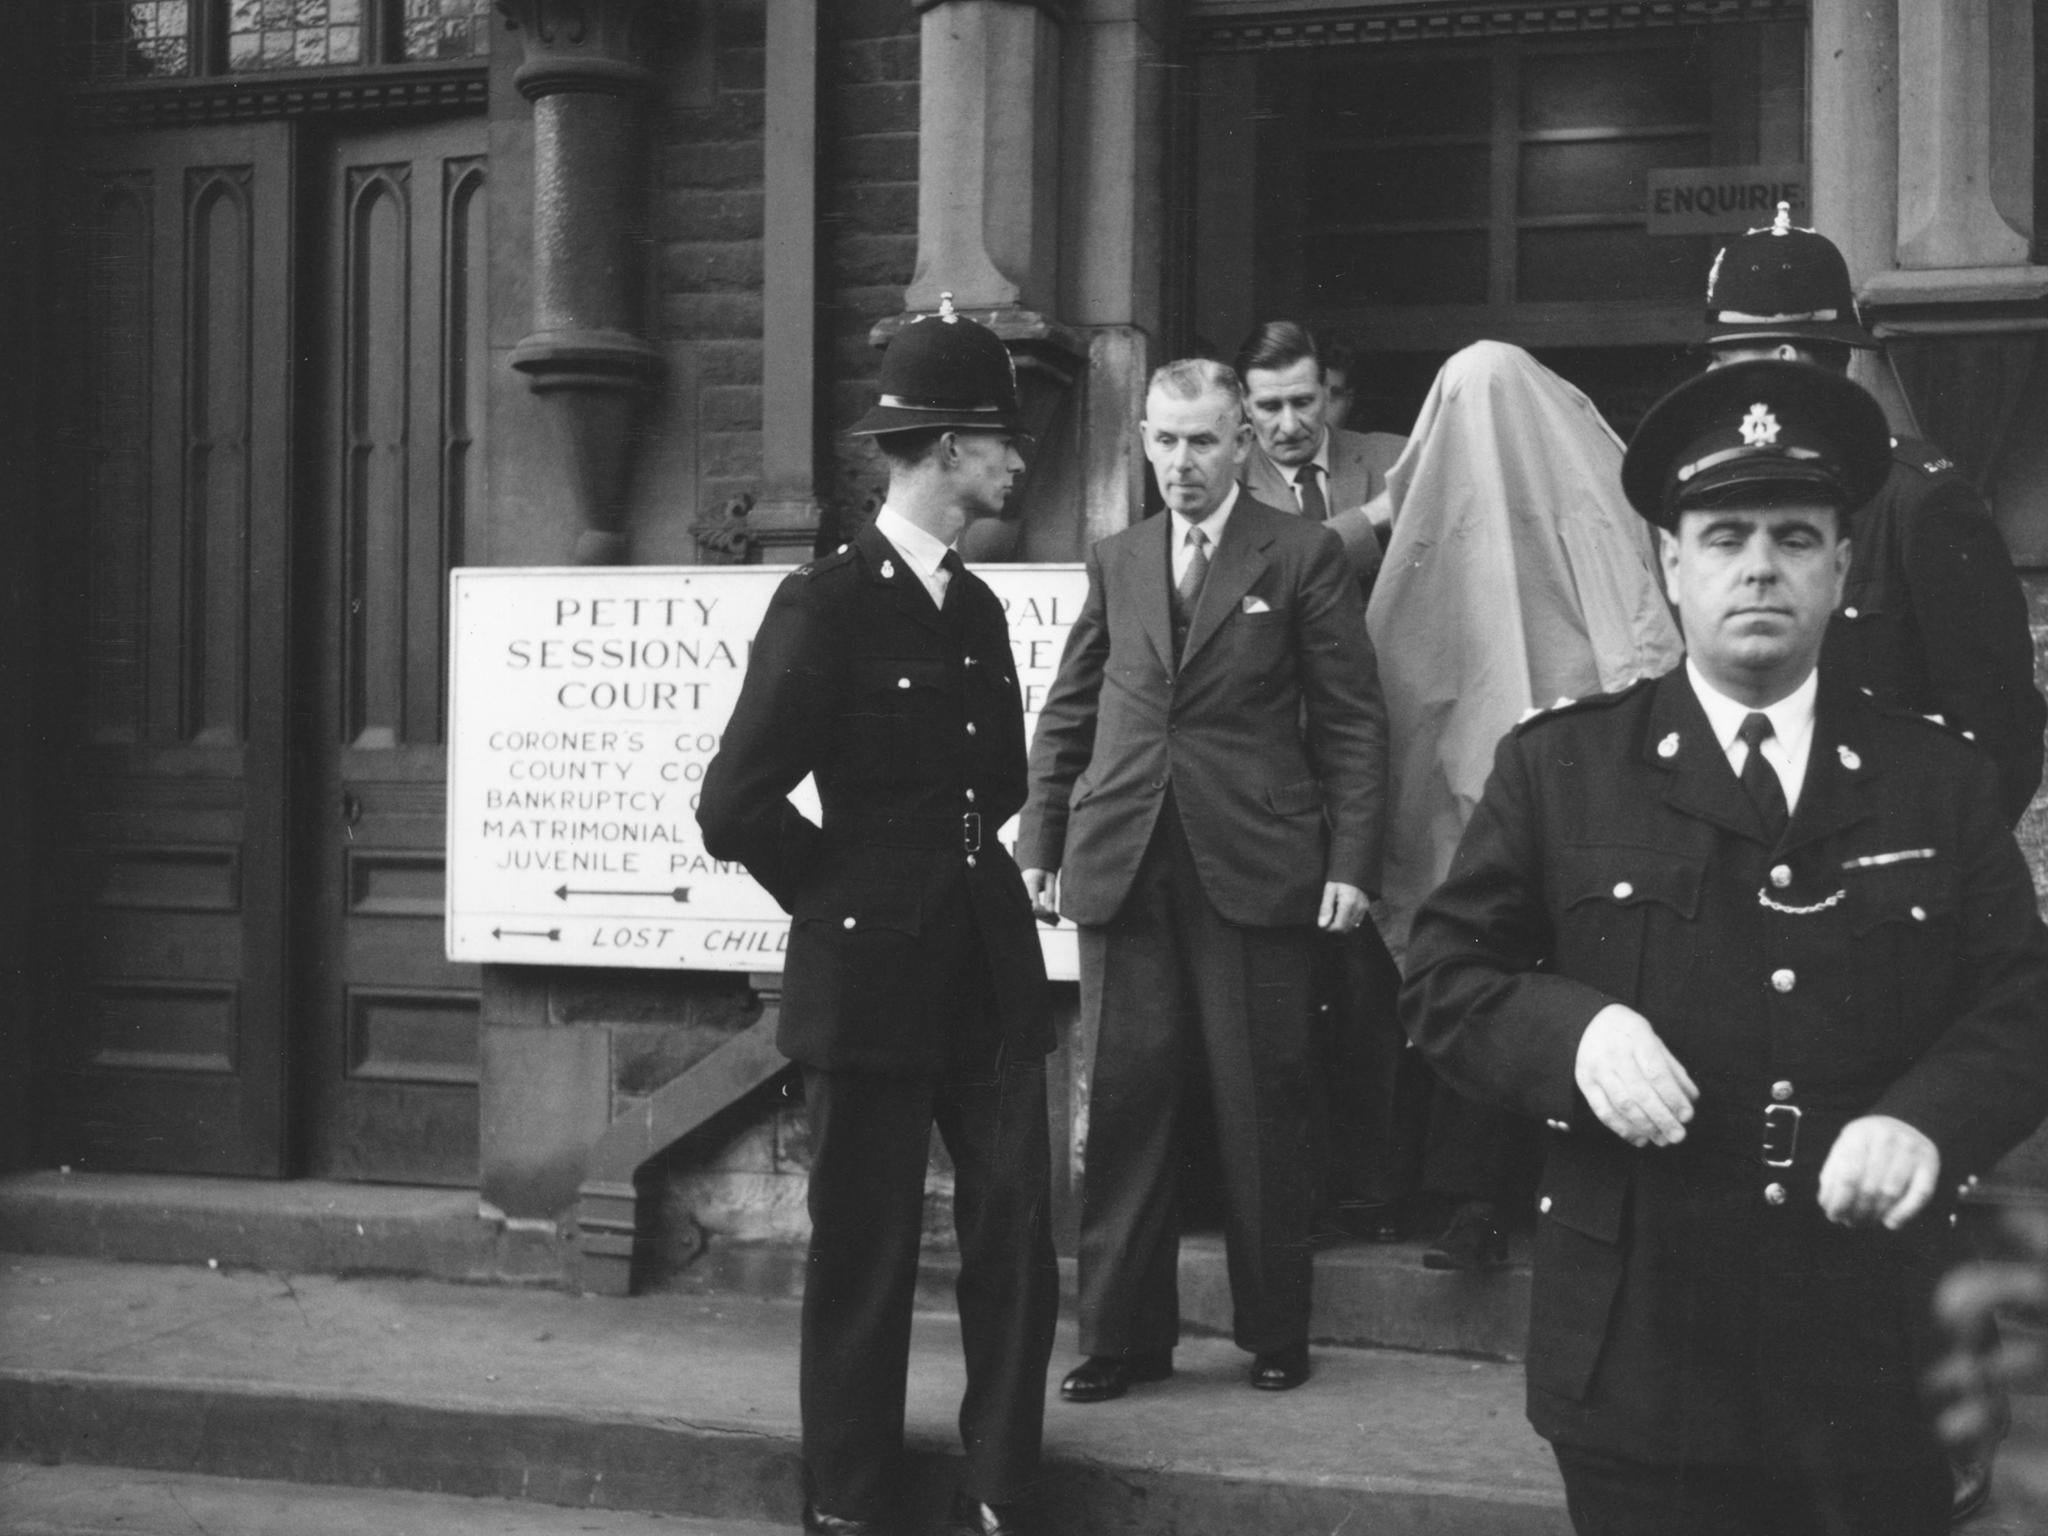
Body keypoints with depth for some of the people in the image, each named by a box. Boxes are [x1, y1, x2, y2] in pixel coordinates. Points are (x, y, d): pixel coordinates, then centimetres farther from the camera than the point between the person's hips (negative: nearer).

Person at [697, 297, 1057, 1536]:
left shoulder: (978, 608, 11)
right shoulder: (826, 604, -11)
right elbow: (738, 805, -15)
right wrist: (854, 896, -4)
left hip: (993, 978, 6)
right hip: (875, 982, -6)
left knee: (1019, 1255, 7)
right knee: (866, 1264, 5)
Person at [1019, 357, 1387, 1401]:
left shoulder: (1303, 555, 3)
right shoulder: (1114, 562, 14)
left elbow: (1351, 720, 0)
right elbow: (1066, 715, 16)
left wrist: (1351, 861, -7)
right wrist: (1040, 843, 9)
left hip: (1254, 868, -3)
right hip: (1122, 867, 3)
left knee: (1262, 1108, 3)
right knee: (1124, 1101, 4)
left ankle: (1275, 1334, 17)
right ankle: (1122, 1334, 14)